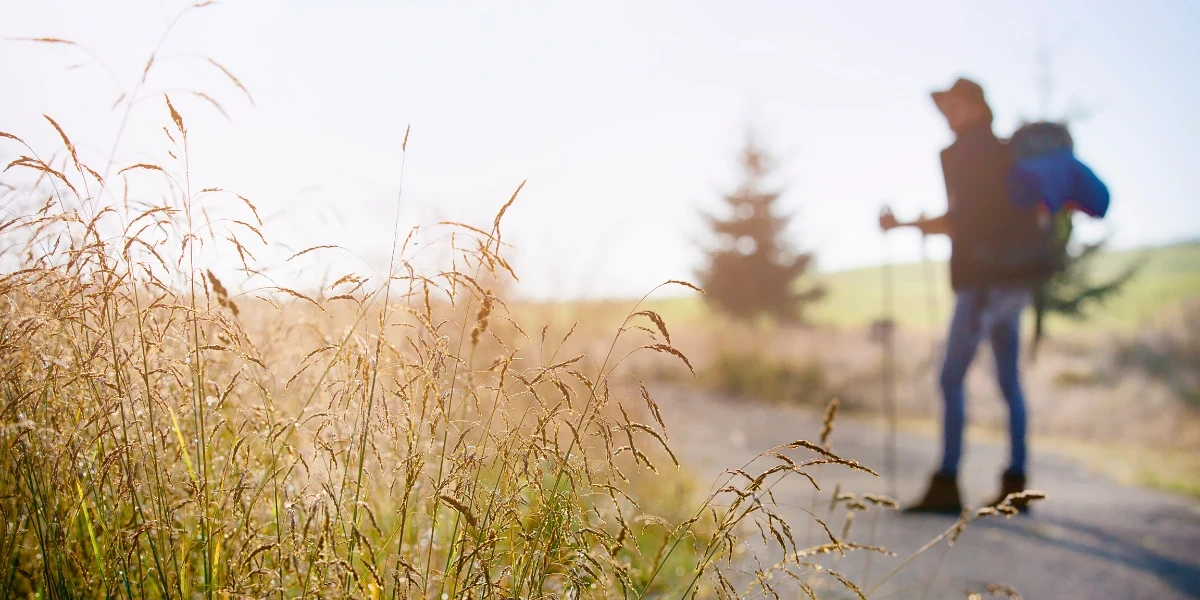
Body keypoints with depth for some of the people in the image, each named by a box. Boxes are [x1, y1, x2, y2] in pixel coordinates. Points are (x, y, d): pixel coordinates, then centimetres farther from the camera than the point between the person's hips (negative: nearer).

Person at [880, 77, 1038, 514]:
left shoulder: (962, 154, -6)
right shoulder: (1005, 153, 18)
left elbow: (961, 220, -14)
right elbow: (1030, 217, 21)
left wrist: (905, 225, -6)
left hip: (983, 281, -9)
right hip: (1014, 281, 9)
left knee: (952, 379, -8)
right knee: (1009, 382, 9)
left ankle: (947, 483, -10)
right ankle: (1015, 482, 11)